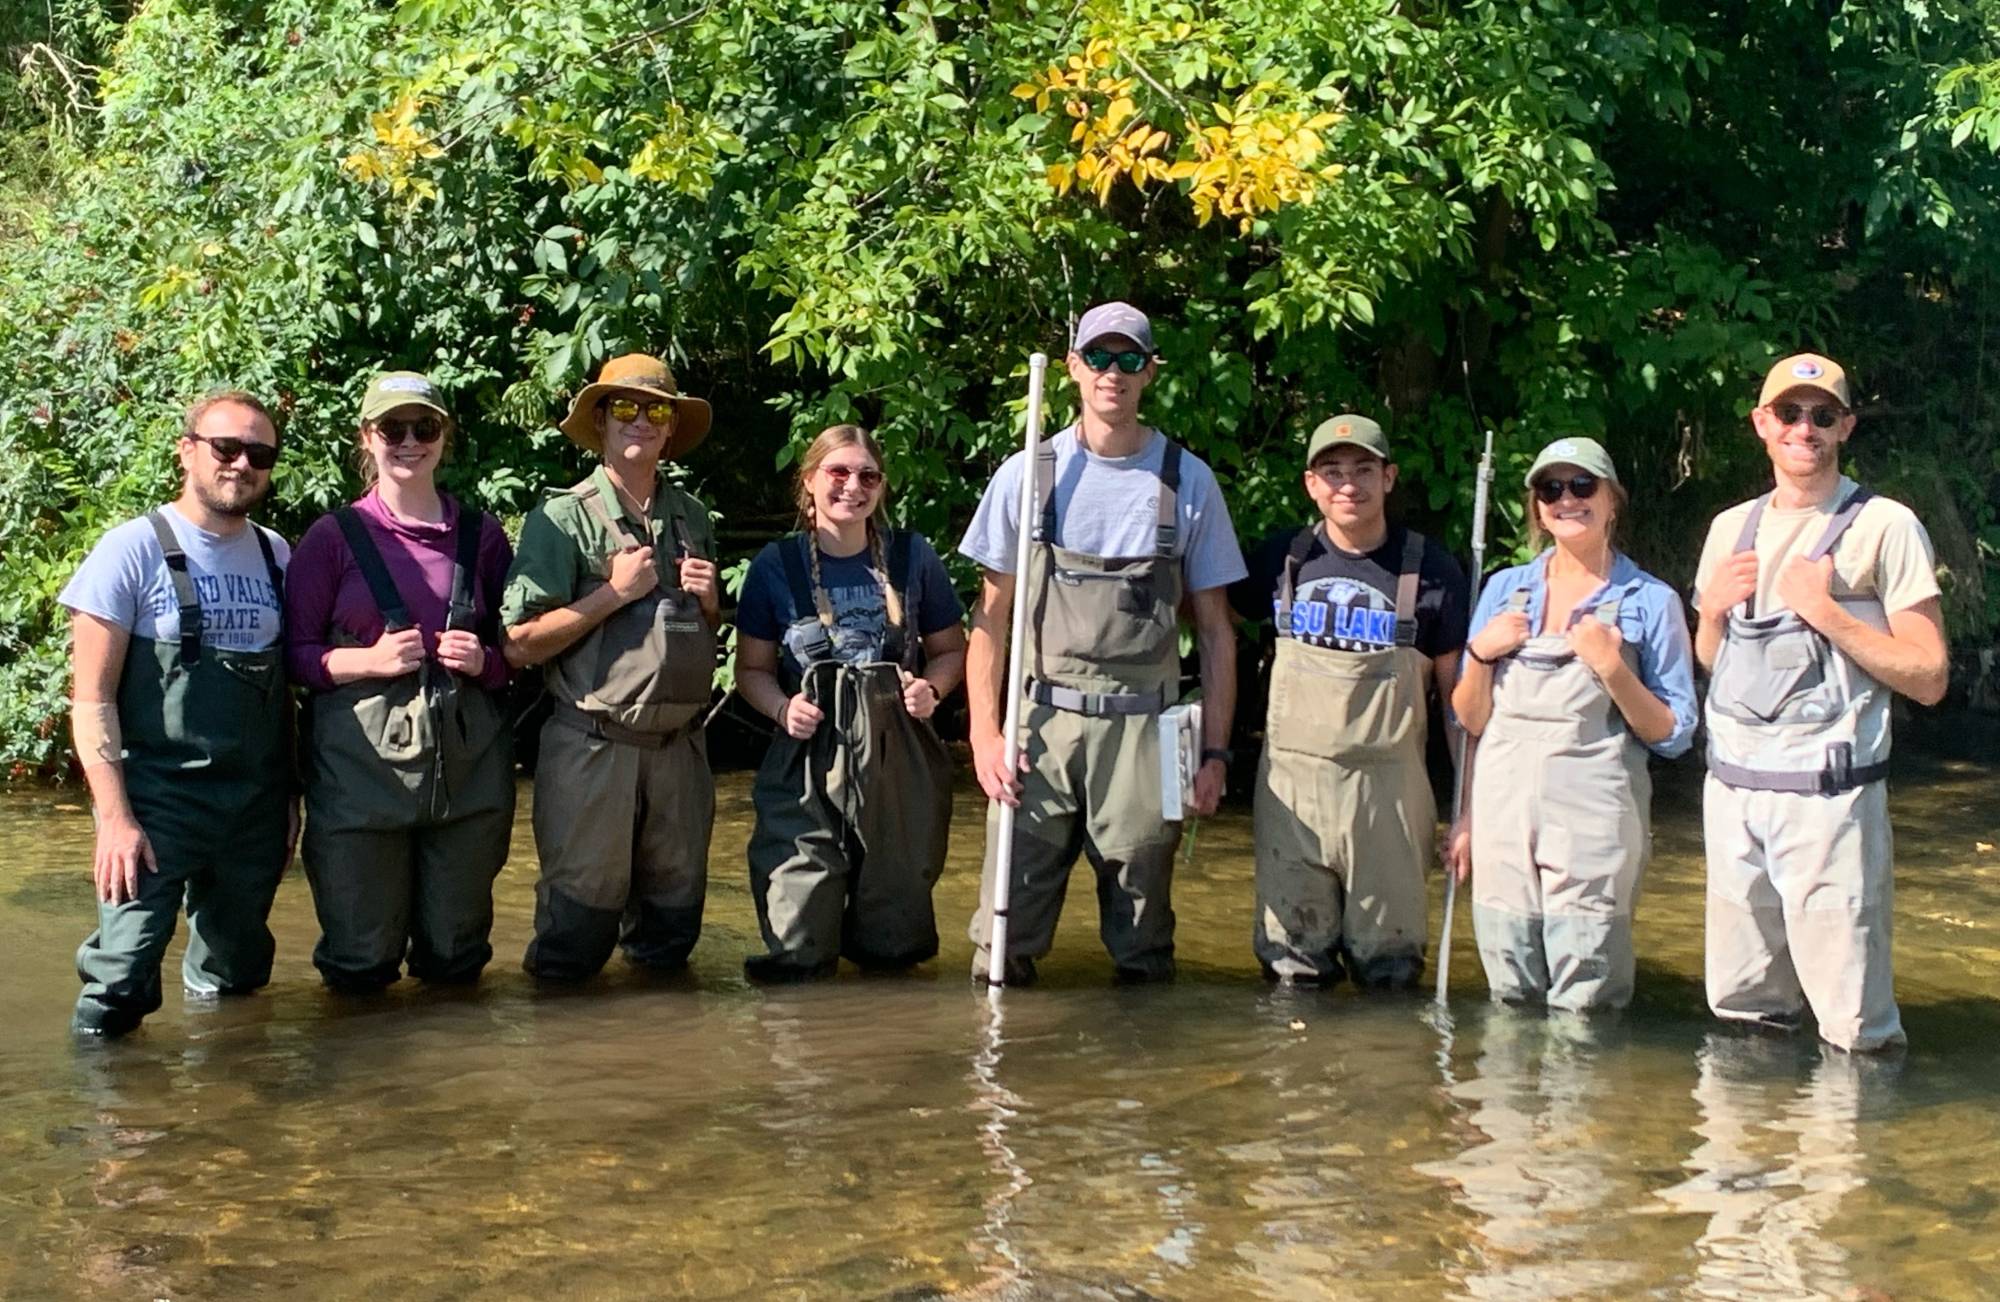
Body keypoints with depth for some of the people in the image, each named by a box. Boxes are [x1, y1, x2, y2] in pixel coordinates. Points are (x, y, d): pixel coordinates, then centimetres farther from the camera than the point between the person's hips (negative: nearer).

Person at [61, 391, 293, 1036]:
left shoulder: (276, 557, 9)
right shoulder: (134, 550, -7)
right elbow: (92, 698, -9)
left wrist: (290, 795, 11)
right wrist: (115, 817, -16)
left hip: (256, 807, 5)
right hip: (157, 801, -5)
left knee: (232, 984, 14)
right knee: (117, 994, -11)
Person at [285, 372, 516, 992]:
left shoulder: (481, 534, 11)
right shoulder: (334, 536, 3)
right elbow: (294, 652, 2)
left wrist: (484, 661, -5)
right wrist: (370, 660, -14)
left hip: (468, 760, 2)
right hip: (360, 760, -2)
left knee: (456, 961, 8)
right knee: (361, 966, 1)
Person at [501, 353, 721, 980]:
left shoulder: (691, 516, 12)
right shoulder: (563, 517, -4)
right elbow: (520, 644, -11)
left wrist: (708, 601, 3)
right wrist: (615, 592, -14)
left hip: (679, 744, 5)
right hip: (595, 746, -5)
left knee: (673, 923, 11)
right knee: (579, 923, 0)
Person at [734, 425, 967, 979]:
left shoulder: (911, 556, 5)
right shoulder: (776, 565, 3)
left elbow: (951, 649, 15)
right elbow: (752, 668, 10)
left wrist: (932, 689, -6)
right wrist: (783, 707, -10)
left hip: (898, 758, 1)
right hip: (808, 761, -1)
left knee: (894, 947, 5)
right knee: (796, 957, -7)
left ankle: (882, 940, 36)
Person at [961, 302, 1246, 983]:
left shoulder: (1188, 482, 6)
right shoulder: (1027, 474, 4)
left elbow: (1215, 631, 9)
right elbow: (991, 616, 6)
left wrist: (1215, 751, 2)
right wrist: (985, 735, -3)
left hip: (1145, 730, 0)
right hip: (1042, 722, 0)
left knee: (1143, 950, 6)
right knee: (1005, 938, -3)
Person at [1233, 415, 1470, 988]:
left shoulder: (1431, 570, -1)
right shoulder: (1283, 557, 4)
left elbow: (1459, 696, 3)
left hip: (1389, 789, -2)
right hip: (1290, 784, 2)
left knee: (1388, 973, 6)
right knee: (1294, 973, 8)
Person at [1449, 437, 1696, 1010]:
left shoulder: (1651, 601, 3)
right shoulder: (1506, 589, 12)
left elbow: (1673, 735, -1)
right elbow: (1470, 721, 15)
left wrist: (1612, 668, -13)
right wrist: (1480, 656, -2)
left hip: (1594, 816, -3)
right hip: (1504, 808, 3)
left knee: (1584, 1010, -3)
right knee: (1510, 1000, 7)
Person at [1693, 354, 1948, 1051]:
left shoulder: (1884, 526, -3)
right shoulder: (1732, 528, 15)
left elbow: (1928, 679, -6)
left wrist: (1827, 612, -15)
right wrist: (1712, 607, 3)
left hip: (1827, 797, -5)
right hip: (1731, 789, 5)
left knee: (1853, 1030, -6)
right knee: (1739, 1010, 10)